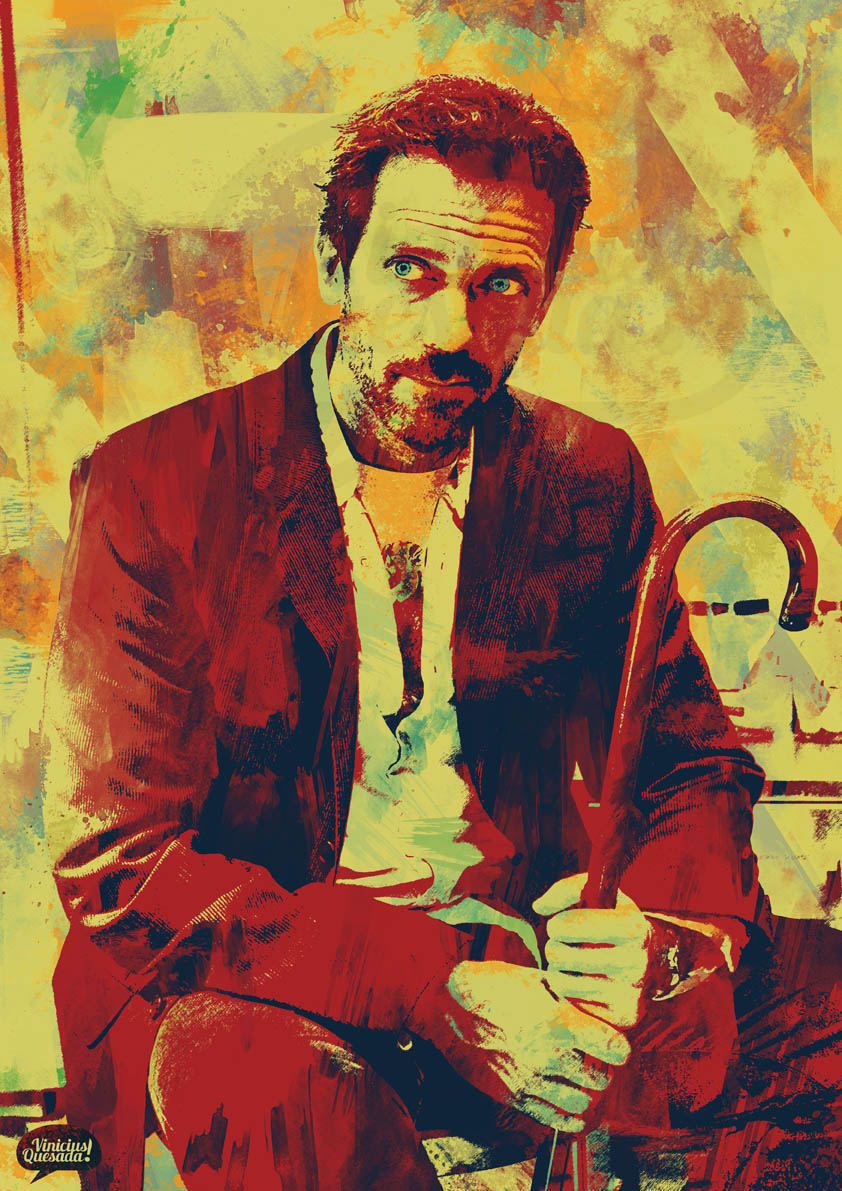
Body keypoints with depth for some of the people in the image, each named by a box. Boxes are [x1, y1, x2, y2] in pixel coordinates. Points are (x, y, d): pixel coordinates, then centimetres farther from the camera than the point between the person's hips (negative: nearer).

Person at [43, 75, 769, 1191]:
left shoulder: (590, 478, 2)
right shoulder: (155, 487, -10)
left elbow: (693, 764, 8)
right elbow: (117, 863, -14)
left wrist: (661, 925, -17)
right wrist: (431, 989, -25)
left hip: (520, 948, 4)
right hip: (256, 979, -3)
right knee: (281, 1092, -36)